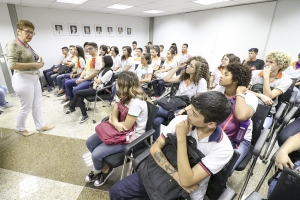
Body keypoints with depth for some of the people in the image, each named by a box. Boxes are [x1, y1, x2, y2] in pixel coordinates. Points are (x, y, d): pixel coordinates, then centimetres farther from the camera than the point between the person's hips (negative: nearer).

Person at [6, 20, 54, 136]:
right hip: (23, 79, -8)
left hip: (34, 78, 9)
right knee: (26, 107, 4)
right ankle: (20, 129, 26)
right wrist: (34, 65, -20)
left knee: (37, 105, 14)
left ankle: (40, 126, 27)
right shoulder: (13, 44, -14)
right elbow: (12, 65, -22)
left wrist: (39, 61, 3)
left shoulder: (27, 45, 12)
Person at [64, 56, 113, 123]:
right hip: (95, 87, 8)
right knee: (79, 98, -10)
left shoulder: (109, 72, -14)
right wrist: (95, 83, -5)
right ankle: (84, 115, 3)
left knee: (77, 93, -10)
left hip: (99, 90, -8)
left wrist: (95, 79, 5)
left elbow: (100, 81, -15)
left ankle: (72, 108, 10)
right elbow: (97, 78, 14)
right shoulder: (103, 69, 14)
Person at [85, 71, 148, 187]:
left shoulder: (136, 103, -30)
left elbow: (126, 126, -26)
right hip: (119, 131, 9)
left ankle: (98, 171, 24)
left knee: (96, 154, -14)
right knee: (90, 143, 7)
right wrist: (115, 122, -24)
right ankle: (105, 167, 27)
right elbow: (114, 112, -1)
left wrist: (112, 121, -9)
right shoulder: (126, 96, -1)